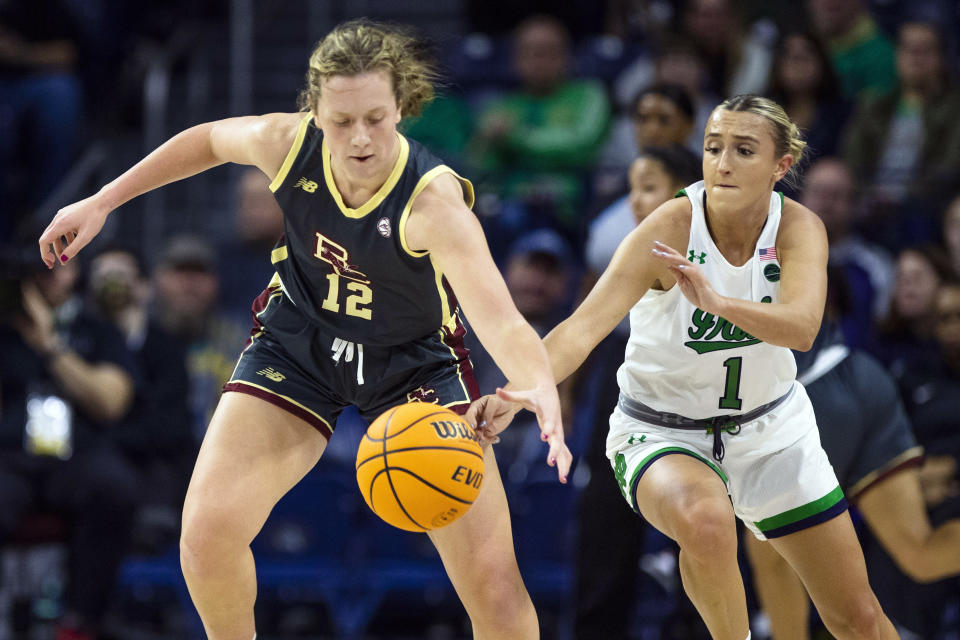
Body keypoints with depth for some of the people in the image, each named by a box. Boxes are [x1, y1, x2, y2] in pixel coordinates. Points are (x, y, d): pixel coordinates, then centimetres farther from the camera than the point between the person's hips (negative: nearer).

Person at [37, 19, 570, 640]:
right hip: (300, 342, 3)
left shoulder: (433, 200, -35)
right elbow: (210, 140, 3)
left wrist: (543, 396, -69)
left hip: (414, 357, -3)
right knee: (207, 532, -14)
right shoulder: (288, 144, -23)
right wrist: (102, 202, 7)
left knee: (494, 584, -13)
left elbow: (501, 322, -49)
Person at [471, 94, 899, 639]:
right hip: (663, 432, -3)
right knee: (705, 522, -39)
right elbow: (585, 325, -34)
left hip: (771, 428, 3)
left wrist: (717, 301, -55)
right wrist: (518, 394, -52)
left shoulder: (799, 228, -17)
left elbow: (801, 327, -36)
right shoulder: (671, 228, -24)